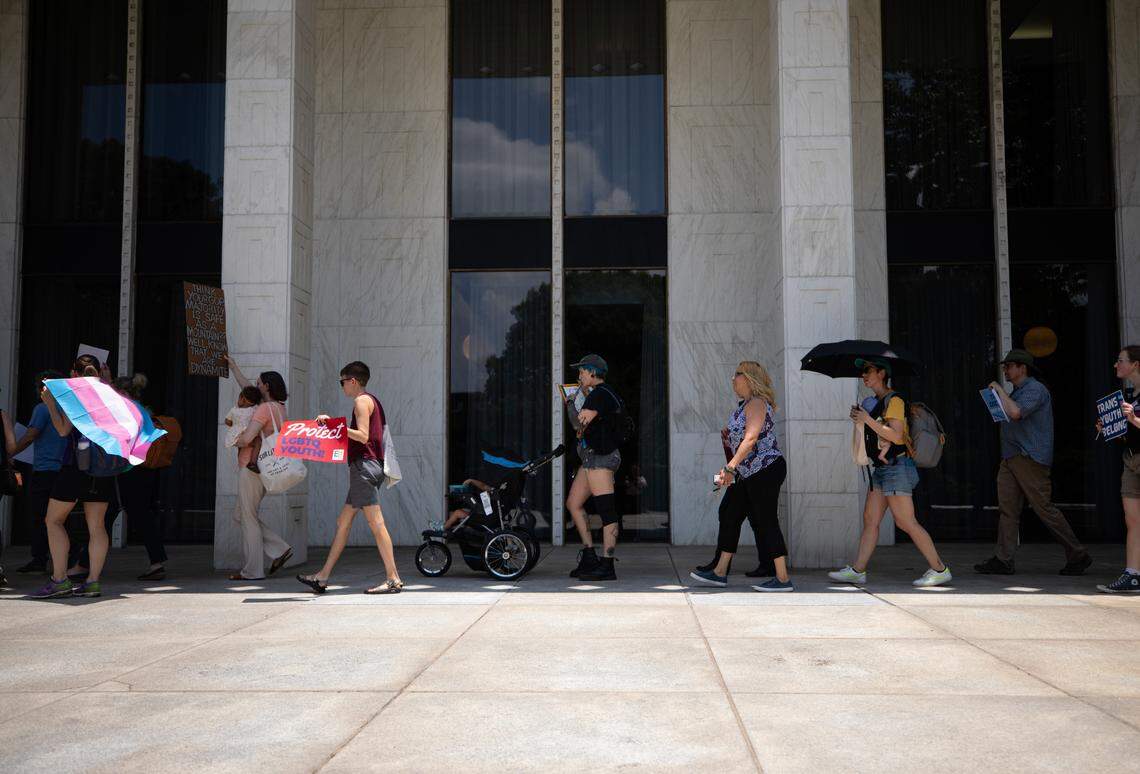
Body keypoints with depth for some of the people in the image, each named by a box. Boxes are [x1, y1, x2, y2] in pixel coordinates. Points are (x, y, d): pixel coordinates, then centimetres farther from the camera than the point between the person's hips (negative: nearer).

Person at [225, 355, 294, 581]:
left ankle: (253, 570, 3)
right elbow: (247, 388, 28)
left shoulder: (264, 408, -15)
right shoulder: (278, 407, 12)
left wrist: (234, 442, -1)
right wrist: (233, 367, 36)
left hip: (252, 467, -9)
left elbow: (247, 438, -23)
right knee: (241, 515, 16)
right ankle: (279, 549, 9)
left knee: (249, 518, -2)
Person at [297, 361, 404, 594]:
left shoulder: (362, 400, -8)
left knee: (376, 523, -11)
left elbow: (363, 436, -18)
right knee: (343, 522, 12)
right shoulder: (372, 400, 22)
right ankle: (323, 577, 17)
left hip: (364, 465, -10)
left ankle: (393, 579, -11)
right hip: (366, 466, 10)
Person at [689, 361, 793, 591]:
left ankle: (783, 579, -1)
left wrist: (730, 467, -23)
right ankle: (720, 573, 16)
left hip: (766, 469, -10)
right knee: (729, 515, 10)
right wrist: (729, 470, 17)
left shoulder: (756, 403, -12)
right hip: (748, 475, 10)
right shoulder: (743, 404, 16)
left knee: (767, 522, -7)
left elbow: (750, 439, -23)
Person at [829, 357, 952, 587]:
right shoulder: (877, 402, 17)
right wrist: (860, 418, 7)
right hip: (881, 469, 9)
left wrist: (868, 420, -19)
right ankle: (857, 570, 7)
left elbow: (896, 435, -20)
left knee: (905, 522, -8)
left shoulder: (894, 400, -11)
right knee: (870, 520, 6)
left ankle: (939, 569, 0)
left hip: (896, 467, -9)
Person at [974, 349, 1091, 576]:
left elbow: (1015, 413, -24)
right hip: (1010, 459, 9)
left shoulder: (1035, 389, -9)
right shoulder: (1015, 392, 21)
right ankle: (1003, 560, 1)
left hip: (1030, 459, -9)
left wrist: (999, 390, -13)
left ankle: (1077, 555, 8)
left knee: (1044, 508, -5)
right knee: (1007, 508, 2)